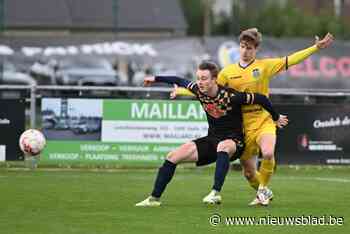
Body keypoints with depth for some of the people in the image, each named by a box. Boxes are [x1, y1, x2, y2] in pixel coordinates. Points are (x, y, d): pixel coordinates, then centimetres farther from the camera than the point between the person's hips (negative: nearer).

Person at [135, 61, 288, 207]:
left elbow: (260, 99, -16)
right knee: (173, 157, -3)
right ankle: (154, 198, 5)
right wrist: (155, 79, 23)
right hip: (212, 139, 7)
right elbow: (180, 81, 15)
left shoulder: (230, 96, -24)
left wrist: (276, 118, -3)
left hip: (233, 141, -7)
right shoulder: (199, 91, -6)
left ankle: (216, 193, -48)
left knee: (222, 146, -44)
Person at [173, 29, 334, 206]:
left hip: (264, 121, -2)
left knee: (268, 153, -31)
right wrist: (182, 91, 10)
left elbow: (290, 60, -2)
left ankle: (263, 188, -4)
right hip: (243, 126, 2)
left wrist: (316, 47, -8)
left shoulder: (265, 66, 1)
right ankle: (264, 195, 38)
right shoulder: (228, 72, 6)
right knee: (248, 172, 6)